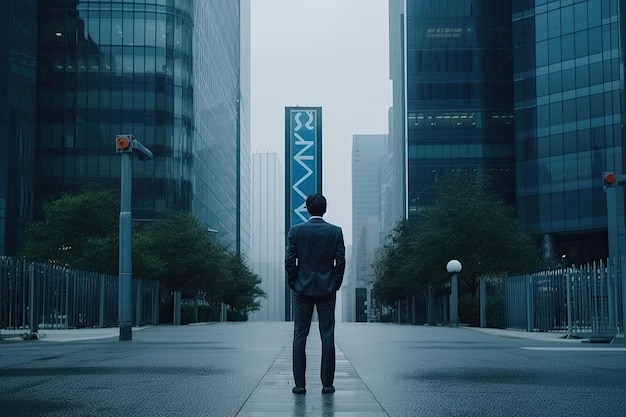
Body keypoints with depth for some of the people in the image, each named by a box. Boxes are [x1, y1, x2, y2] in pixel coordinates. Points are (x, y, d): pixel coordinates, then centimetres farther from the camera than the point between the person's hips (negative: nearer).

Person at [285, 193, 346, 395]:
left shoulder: (295, 231, -2)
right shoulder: (335, 231, -1)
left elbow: (289, 261, -4)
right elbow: (341, 261, -3)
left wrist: (293, 284, 8)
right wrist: (335, 284, 9)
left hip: (302, 288, 0)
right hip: (327, 289, 0)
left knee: (300, 336, 4)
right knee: (327, 336, 3)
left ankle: (300, 384, 2)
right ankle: (327, 383, 3)